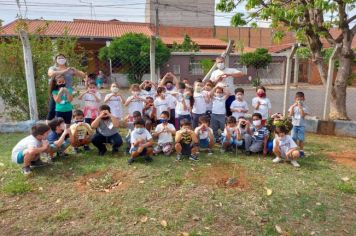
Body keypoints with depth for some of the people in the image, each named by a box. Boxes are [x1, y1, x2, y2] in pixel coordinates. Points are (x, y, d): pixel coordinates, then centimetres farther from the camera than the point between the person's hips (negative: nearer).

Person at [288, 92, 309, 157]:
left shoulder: (305, 107, -2)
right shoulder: (292, 106, 3)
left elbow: (303, 115, -15)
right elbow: (290, 114, -11)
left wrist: (300, 107, -18)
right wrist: (293, 106, -15)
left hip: (301, 125, -1)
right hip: (294, 125, 1)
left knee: (301, 139, 3)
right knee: (294, 138, 4)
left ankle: (301, 151, 15)